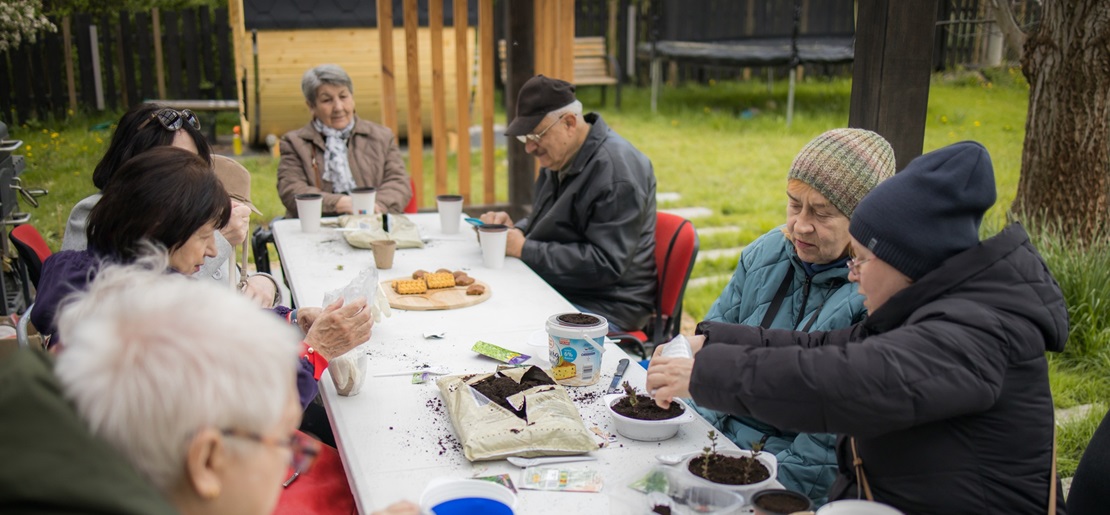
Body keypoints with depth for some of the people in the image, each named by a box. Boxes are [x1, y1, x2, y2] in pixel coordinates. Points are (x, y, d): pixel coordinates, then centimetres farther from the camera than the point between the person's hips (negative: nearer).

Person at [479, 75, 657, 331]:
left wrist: (525, 250, -20)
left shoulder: (617, 170, -18)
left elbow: (605, 263, -23)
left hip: (604, 308, -9)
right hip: (555, 290, 9)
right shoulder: (559, 158, 11)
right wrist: (516, 229, 2)